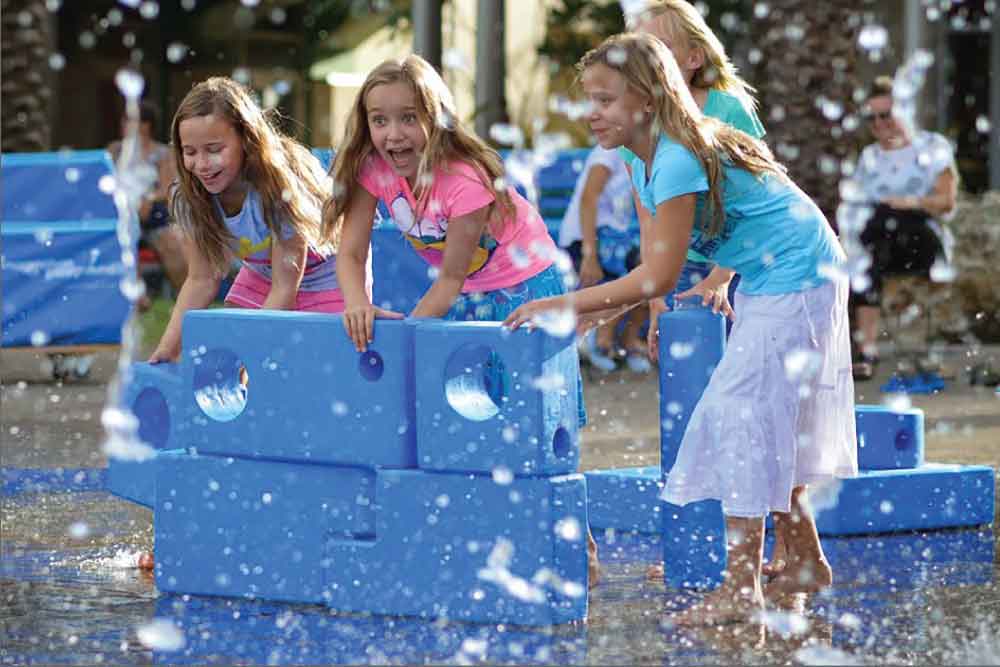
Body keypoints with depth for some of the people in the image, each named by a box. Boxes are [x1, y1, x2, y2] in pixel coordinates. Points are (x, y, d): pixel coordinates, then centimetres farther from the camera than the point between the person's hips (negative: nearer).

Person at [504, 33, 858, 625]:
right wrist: (584, 314, -3)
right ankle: (807, 564, 25)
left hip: (794, 281, -10)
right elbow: (654, 270, 7)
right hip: (768, 285, 10)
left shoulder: (677, 160, -24)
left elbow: (660, 277, -25)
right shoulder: (646, 164, 7)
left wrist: (565, 304, -23)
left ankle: (740, 587, -11)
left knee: (741, 410, -12)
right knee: (767, 421, 15)